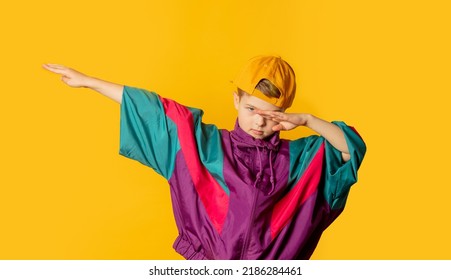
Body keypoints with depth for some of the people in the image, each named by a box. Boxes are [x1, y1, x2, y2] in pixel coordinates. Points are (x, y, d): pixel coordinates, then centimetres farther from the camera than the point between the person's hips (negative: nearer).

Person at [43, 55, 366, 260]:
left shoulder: (296, 157, -1)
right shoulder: (205, 142, -3)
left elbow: (353, 147, -4)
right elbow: (152, 109, -1)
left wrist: (307, 120, -18)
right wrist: (86, 80, 4)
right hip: (205, 261, -1)